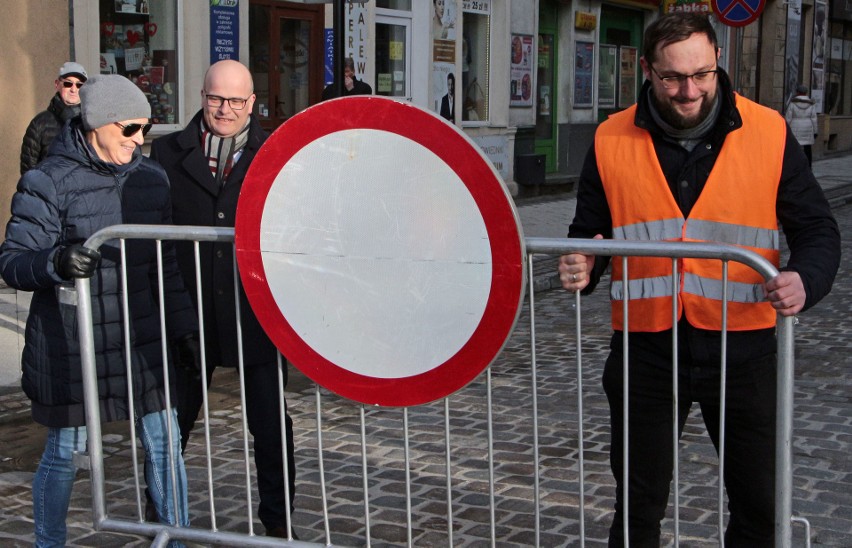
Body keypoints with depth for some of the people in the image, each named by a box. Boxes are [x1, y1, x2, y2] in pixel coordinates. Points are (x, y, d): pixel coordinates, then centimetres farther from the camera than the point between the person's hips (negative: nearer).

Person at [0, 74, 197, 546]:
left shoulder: (151, 179, 6)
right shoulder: (47, 183, -10)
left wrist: (182, 326, 13)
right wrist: (55, 262, -34)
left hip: (140, 338, 4)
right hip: (69, 344, -4)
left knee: (164, 441, 6)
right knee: (65, 452, 8)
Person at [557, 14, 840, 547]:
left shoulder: (769, 133, -4)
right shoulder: (612, 142, -1)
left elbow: (818, 230, 0)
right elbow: (588, 232, 10)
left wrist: (805, 280, -21)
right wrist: (582, 267, -12)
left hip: (742, 348, 0)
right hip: (646, 348, 1)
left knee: (761, 505, 12)